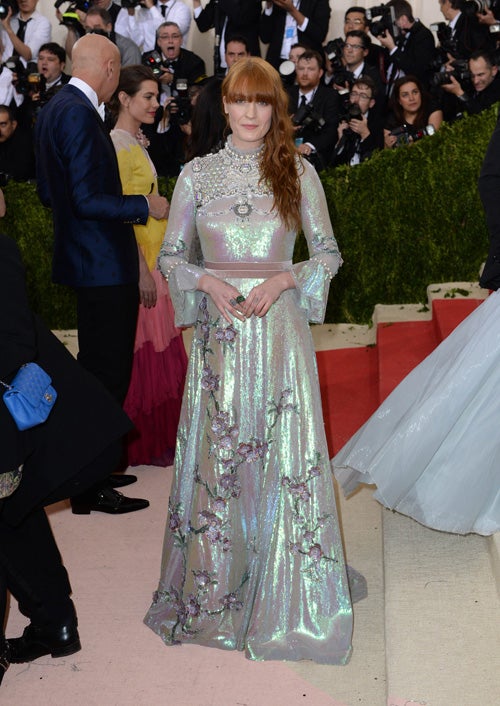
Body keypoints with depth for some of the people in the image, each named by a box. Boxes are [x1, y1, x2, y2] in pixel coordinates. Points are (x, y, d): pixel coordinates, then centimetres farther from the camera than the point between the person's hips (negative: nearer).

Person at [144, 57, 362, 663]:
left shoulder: (298, 173, 4)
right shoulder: (197, 174, 5)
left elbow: (329, 253, 7)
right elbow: (170, 255, 9)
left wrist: (283, 279, -11)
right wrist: (207, 281, -10)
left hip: (280, 327, 0)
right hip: (220, 330, 1)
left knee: (286, 453, 0)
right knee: (215, 454, 4)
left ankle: (283, 599, 15)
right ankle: (213, 592, 21)